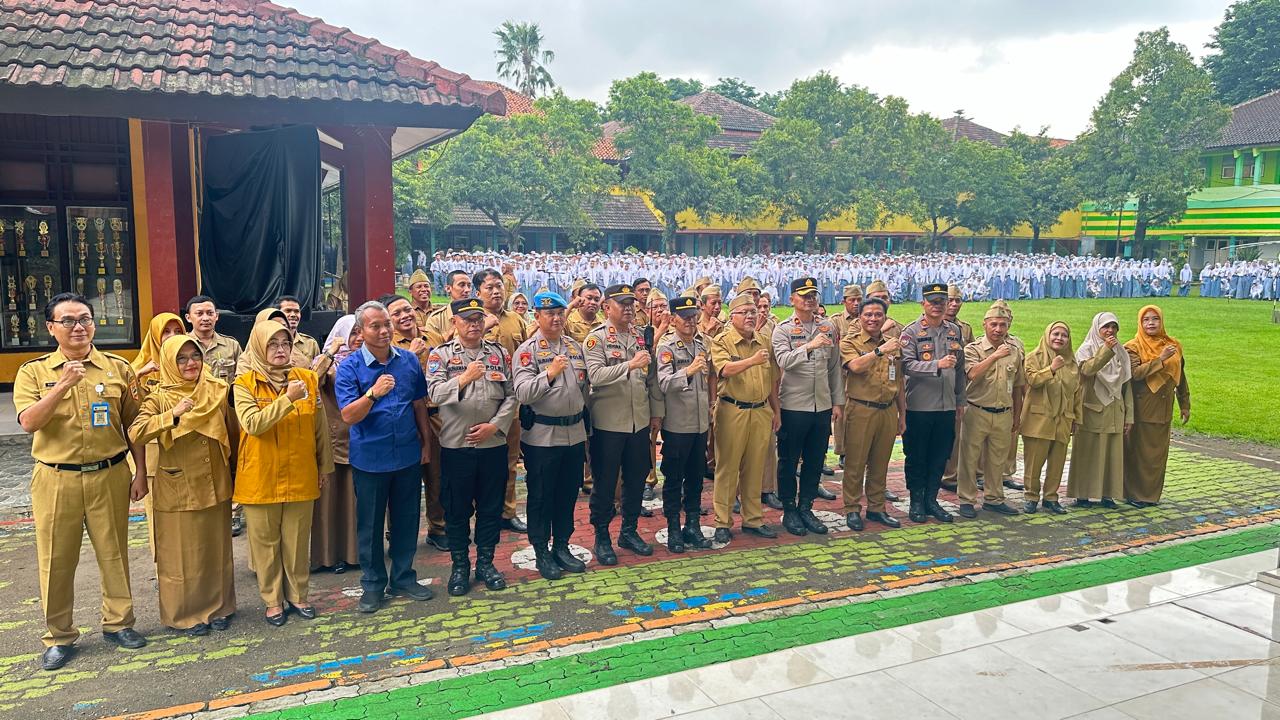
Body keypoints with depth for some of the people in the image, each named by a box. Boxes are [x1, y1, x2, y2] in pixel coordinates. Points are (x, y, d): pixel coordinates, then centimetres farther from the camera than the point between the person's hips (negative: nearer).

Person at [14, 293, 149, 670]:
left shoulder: (118, 368, 2)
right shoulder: (34, 372, 0)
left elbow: (134, 424, 6)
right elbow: (28, 422, -14)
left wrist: (140, 473, 3)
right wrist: (63, 385, -25)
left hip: (110, 476, 1)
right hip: (56, 479, 0)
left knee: (114, 552, 10)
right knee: (56, 560, 7)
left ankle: (118, 622, 26)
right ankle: (59, 636, 22)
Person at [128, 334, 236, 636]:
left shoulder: (217, 390, 2)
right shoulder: (159, 397, -7)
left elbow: (231, 433, 10)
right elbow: (135, 433, -20)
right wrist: (173, 415, -28)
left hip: (215, 485, 3)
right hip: (177, 489, -3)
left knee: (216, 548, 13)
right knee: (182, 552, 7)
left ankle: (218, 606, 28)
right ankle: (185, 613, 22)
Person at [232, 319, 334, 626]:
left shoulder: (307, 378, 2)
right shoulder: (245, 384, -6)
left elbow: (320, 426, 8)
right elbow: (252, 424, -21)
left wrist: (325, 464, 10)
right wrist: (288, 399, -27)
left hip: (300, 476, 2)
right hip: (261, 478, -2)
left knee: (298, 540, 11)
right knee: (266, 541, 9)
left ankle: (297, 595, 27)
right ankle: (273, 600, 24)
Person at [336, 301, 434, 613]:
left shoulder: (409, 360, 0)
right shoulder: (349, 368, -10)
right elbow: (348, 416, -17)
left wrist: (426, 442, 11)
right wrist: (373, 393, -34)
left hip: (408, 455, 3)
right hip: (370, 459, -3)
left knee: (406, 519, 13)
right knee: (370, 524, 9)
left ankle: (403, 578, 28)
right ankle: (372, 584, 24)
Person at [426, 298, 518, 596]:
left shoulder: (498, 353, 7)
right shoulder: (440, 354, 0)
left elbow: (511, 395, 4)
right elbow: (435, 393, -15)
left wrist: (494, 425, -9)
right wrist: (464, 378, -30)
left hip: (493, 444, 2)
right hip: (455, 445, -2)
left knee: (491, 507, 11)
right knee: (457, 509, 8)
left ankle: (485, 562, 25)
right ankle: (459, 565, 23)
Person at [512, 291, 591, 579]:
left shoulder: (575, 346, 9)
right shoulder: (527, 350, -8)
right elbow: (523, 394, -19)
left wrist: (584, 423, 17)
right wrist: (549, 373, -32)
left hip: (574, 432, 6)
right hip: (542, 435, -5)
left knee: (568, 493, 14)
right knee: (541, 496, 6)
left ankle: (562, 547, 28)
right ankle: (541, 552, 18)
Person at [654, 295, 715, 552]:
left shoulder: (702, 344, 9)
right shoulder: (666, 347, -10)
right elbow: (664, 383, -23)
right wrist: (688, 371, -37)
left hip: (701, 422, 6)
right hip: (677, 423, -6)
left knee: (696, 476, 13)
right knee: (674, 478, 5)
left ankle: (693, 526, 24)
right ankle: (673, 529, 16)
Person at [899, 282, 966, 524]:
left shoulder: (954, 331, 10)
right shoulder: (911, 332, -6)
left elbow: (960, 368, 15)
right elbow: (907, 365, -18)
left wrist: (960, 401, 14)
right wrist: (937, 365, -28)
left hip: (947, 406, 5)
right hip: (919, 405, -5)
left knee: (940, 456, 10)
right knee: (916, 457, 6)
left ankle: (931, 499, 22)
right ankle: (916, 501, 17)